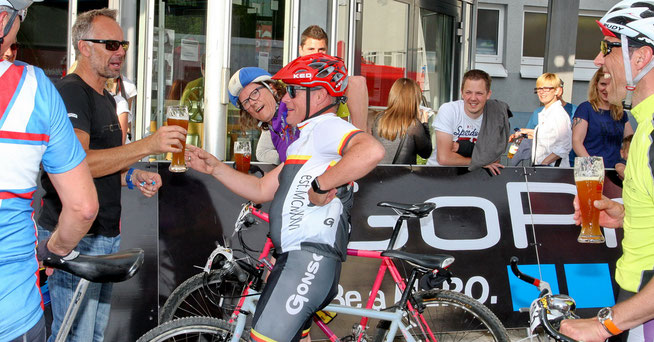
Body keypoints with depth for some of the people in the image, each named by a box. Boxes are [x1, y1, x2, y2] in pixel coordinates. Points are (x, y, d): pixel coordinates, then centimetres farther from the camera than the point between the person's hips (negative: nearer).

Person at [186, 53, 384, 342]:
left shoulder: (326, 127, -7)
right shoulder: (307, 139, 27)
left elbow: (372, 151, -30)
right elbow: (262, 190, 26)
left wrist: (322, 185, -25)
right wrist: (215, 168, 18)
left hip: (309, 258, -11)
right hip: (295, 258, 11)